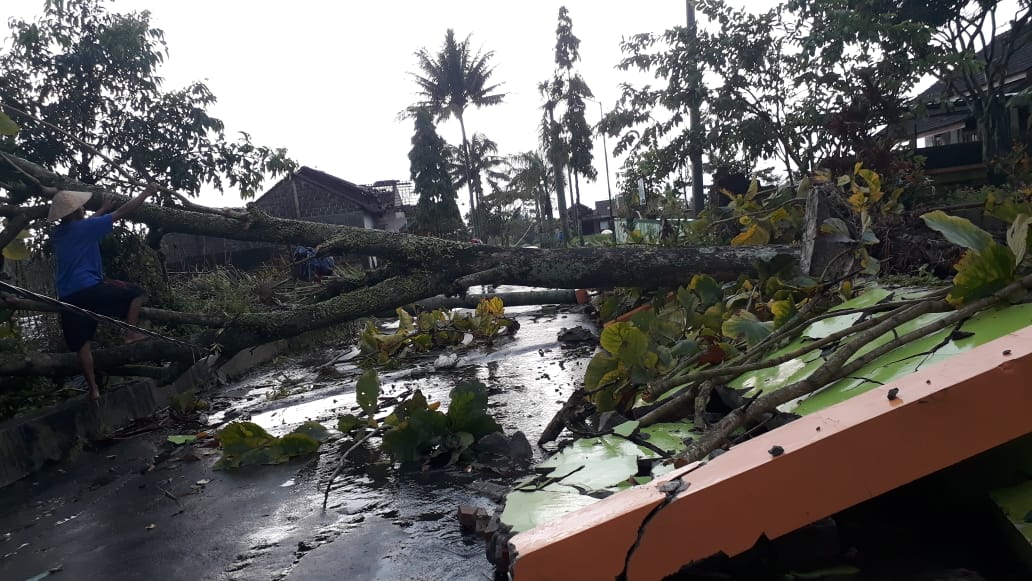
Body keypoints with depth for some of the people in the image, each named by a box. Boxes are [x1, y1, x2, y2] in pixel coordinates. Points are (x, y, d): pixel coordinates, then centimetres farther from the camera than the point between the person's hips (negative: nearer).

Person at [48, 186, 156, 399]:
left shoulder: (57, 234, 16)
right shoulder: (84, 227, -6)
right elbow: (123, 212, -2)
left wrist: (103, 209, 43)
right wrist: (146, 194, 7)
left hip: (68, 298, 7)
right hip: (89, 290, -7)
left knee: (81, 344, 7)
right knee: (135, 292, 12)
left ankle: (93, 388, 8)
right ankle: (131, 334, 4)